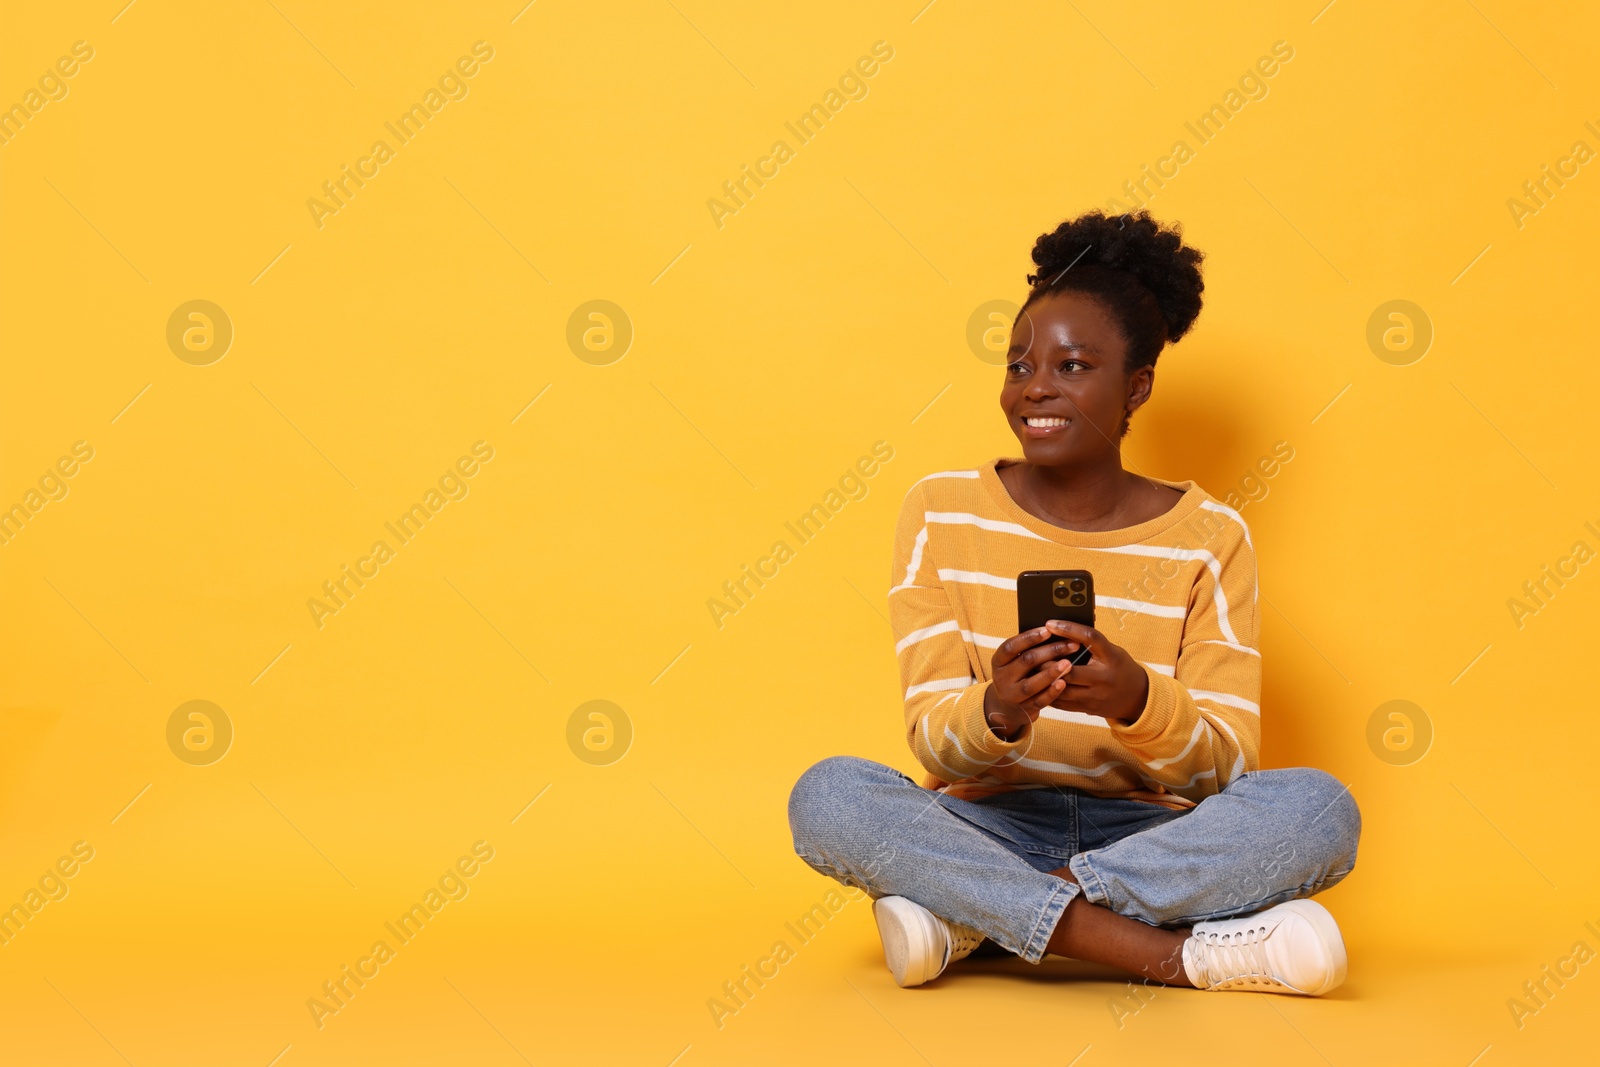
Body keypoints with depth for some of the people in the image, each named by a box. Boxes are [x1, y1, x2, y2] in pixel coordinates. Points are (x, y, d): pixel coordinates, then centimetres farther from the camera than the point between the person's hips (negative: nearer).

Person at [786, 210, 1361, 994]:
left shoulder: (1209, 538, 0)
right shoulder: (941, 513, 0)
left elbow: (1225, 767, -7)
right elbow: (934, 745, -7)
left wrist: (1137, 701, -29)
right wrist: (997, 712, -31)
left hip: (1151, 838, 1)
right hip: (987, 830, 0)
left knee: (1320, 809, -28)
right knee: (827, 796, -29)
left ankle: (968, 917, -25)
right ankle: (1173, 952, -30)